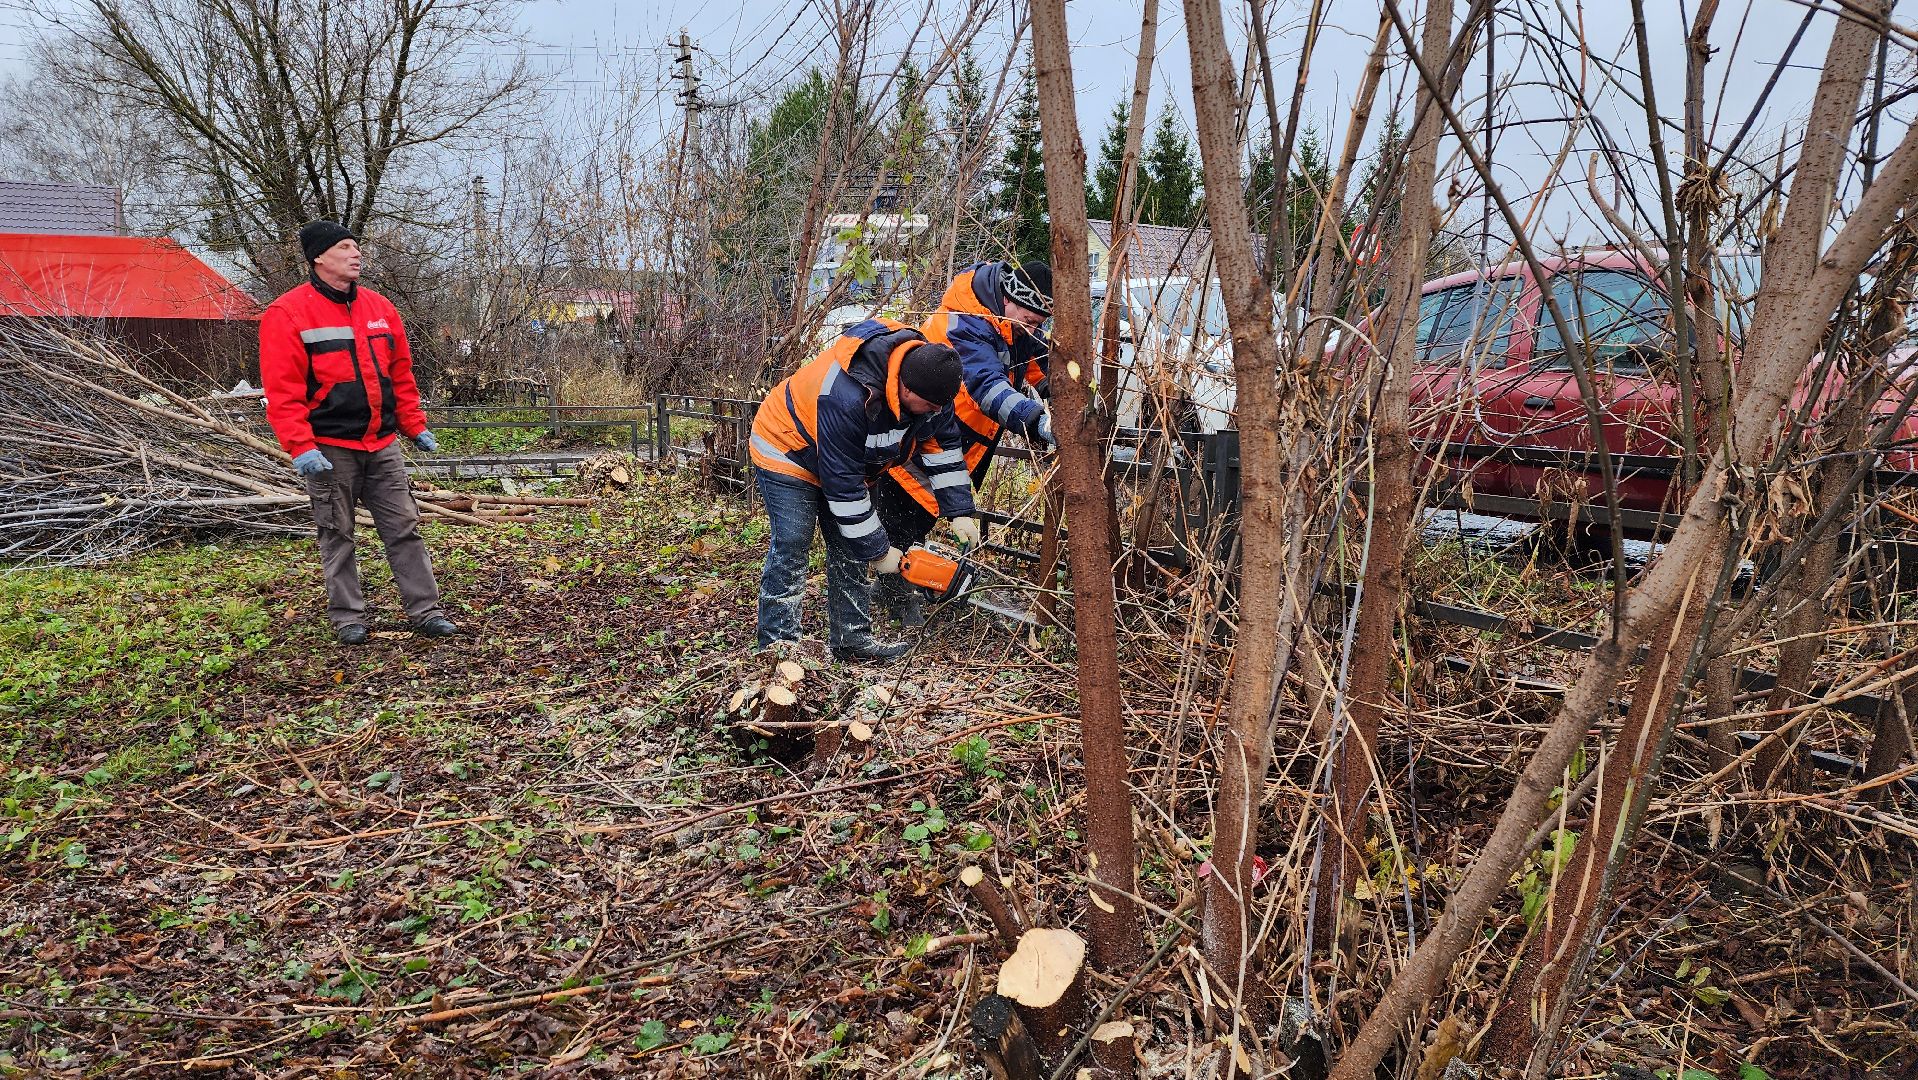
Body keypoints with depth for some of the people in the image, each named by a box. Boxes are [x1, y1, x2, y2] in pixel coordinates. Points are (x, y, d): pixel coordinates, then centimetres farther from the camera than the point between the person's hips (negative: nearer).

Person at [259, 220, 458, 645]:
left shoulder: (380, 307, 10)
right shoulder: (288, 314, -7)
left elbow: (401, 375, 16)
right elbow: (282, 391, -12)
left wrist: (415, 427, 13)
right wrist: (301, 447, -18)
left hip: (382, 444, 5)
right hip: (329, 449, -4)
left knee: (404, 528, 5)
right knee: (337, 535, 6)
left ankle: (425, 610, 11)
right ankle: (347, 617, 17)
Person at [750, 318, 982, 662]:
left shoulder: (927, 376, -20)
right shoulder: (848, 398, -42)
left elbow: (943, 445, -7)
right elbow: (843, 484, -35)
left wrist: (961, 513, -12)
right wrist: (878, 551, -27)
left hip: (850, 457, 8)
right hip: (787, 450, -8)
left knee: (850, 547, 5)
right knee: (792, 545, -14)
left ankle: (851, 637, 11)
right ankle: (777, 644, -9)